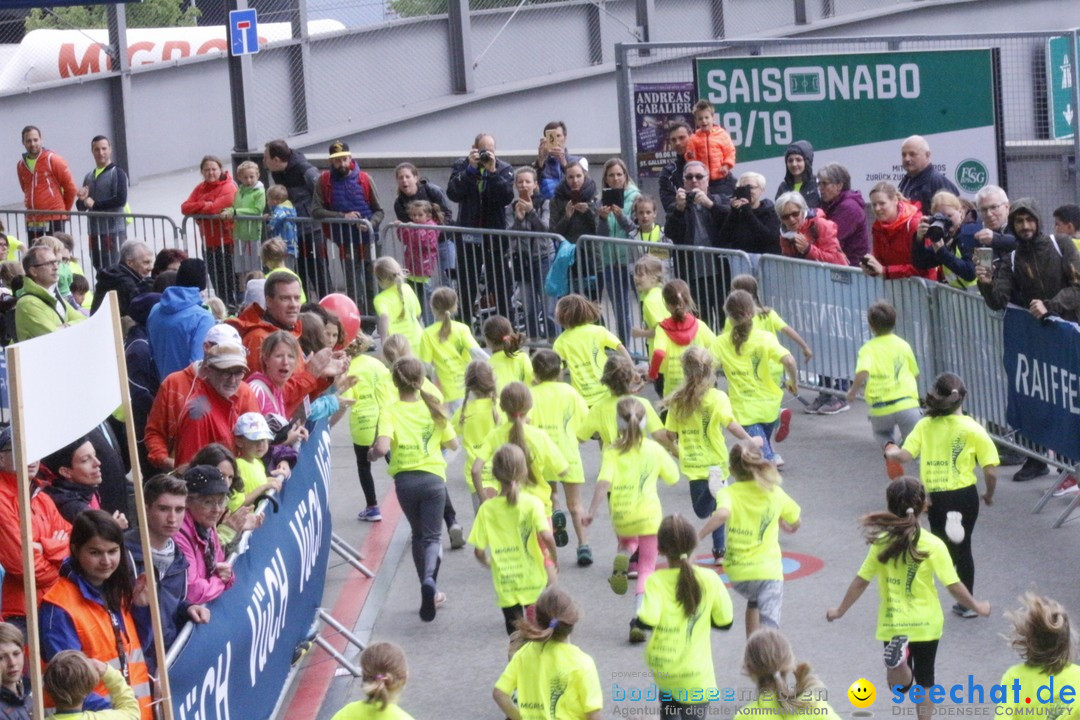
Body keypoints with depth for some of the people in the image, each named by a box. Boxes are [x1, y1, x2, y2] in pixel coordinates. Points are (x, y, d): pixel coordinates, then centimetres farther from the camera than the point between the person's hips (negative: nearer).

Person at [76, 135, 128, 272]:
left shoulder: (117, 173, -3)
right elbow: (80, 207, 19)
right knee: (99, 269, 7)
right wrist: (82, 200, -5)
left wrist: (95, 204, -10)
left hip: (114, 231, -6)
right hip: (94, 231, 6)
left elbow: (121, 199, -16)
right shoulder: (89, 177, 16)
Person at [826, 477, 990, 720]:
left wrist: (840, 610, 11)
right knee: (924, 679, 19)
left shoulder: (881, 543, -8)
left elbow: (861, 582, -4)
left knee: (901, 685, 8)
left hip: (893, 625, 0)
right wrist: (977, 607, 7)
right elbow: (954, 586, -10)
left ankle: (898, 657, -24)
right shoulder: (933, 545, -13)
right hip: (926, 624, 0)